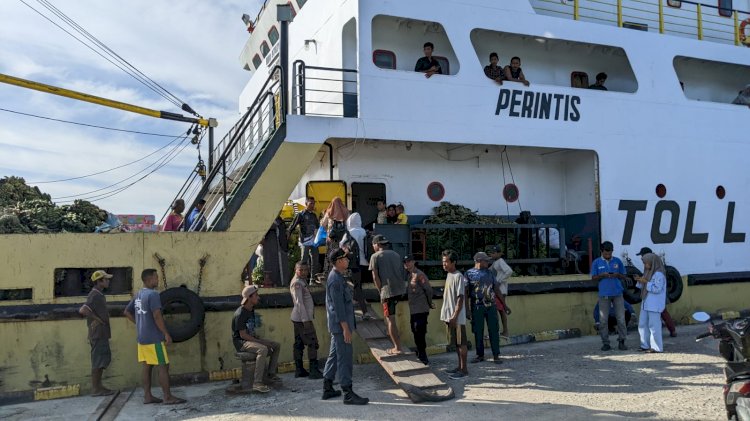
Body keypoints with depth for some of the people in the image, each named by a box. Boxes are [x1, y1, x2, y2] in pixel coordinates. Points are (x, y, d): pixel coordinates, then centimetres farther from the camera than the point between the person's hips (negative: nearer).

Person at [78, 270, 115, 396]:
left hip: (102, 333, 10)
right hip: (98, 333, -10)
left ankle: (98, 386, 20)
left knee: (105, 358, 14)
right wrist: (97, 319, -19)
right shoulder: (95, 295, -16)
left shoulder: (99, 295, 15)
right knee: (98, 360, -4)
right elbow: (83, 310, -28)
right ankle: (95, 389, 2)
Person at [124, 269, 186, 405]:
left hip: (142, 338, 9)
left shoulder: (137, 295, 11)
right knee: (163, 366, -4)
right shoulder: (153, 294, -17)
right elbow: (157, 316, -22)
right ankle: (167, 397, -2)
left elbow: (127, 312, 21)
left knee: (147, 366, 12)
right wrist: (166, 334, -17)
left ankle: (147, 396, 16)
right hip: (154, 338, -9)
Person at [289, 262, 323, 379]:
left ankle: (299, 370, 16)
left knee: (299, 344, 11)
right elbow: (299, 302, -20)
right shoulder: (297, 283, -15)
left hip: (298, 318, 10)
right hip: (302, 318, -10)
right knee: (312, 344, -7)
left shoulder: (302, 281, 15)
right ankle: (314, 371, -5)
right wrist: (306, 320, -21)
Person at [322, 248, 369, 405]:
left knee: (334, 355, 16)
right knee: (345, 358, -6)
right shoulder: (336, 279, -19)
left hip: (337, 326, 10)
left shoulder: (336, 277, 13)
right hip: (340, 325, -10)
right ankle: (348, 394, -1)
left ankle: (327, 389, 24)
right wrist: (346, 328, -22)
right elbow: (338, 306, -22)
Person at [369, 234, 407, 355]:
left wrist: (381, 291, 4)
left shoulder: (375, 256, 0)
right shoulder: (395, 254, 16)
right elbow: (402, 271, 16)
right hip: (401, 289, 6)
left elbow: (375, 277, -4)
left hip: (388, 290, -6)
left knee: (391, 320, -1)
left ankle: (397, 348, -1)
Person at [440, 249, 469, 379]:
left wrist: (455, 316, -21)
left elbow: (461, 298, -19)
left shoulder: (458, 276, -16)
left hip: (457, 317, -9)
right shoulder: (449, 275, 12)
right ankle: (460, 366, 24)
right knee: (456, 343, 15)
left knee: (461, 343, -1)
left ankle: (464, 369, 6)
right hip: (449, 316, 9)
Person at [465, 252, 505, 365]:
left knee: (494, 331, 2)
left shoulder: (489, 273, 11)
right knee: (478, 331, 5)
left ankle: (496, 355, 9)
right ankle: (480, 355, 18)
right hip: (477, 306, -3)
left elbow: (497, 290, 14)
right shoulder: (469, 274, -1)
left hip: (491, 306, 3)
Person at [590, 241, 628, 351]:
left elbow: (623, 276, 11)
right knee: (603, 319, 0)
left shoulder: (617, 261, 7)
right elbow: (593, 278, 5)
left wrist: (617, 275, -11)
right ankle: (605, 342, 9)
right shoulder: (596, 262, 4)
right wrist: (602, 275, -13)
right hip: (604, 294, -1)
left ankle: (621, 341, 10)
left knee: (621, 318, 0)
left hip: (617, 293, 1)